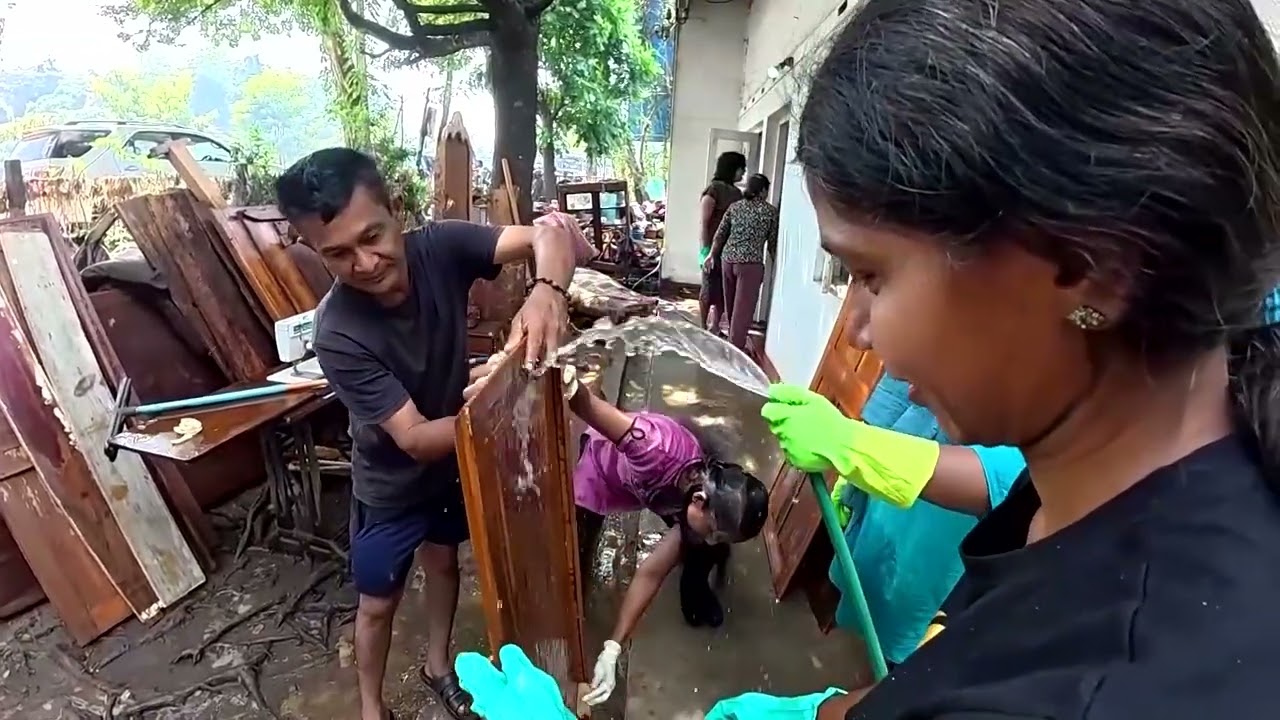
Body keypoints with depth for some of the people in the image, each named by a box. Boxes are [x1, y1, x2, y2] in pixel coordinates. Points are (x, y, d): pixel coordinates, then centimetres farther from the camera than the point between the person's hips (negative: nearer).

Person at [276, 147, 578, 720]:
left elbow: (549, 235, -30)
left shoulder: (440, 247, -24)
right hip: (392, 483, -4)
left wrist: (547, 291, -52)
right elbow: (414, 439, -32)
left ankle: (437, 666, 53)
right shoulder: (338, 335, -33)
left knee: (443, 561, 26)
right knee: (378, 603, 16)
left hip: (455, 459, 4)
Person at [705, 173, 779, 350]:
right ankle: (736, 348, 0)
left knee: (731, 304, 18)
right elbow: (773, 242, 2)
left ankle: (733, 341, 34)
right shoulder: (771, 211, -1)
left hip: (727, 259, 5)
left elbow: (720, 234, 10)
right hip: (750, 264, -5)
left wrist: (712, 255, 19)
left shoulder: (734, 207, 10)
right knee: (743, 307, -1)